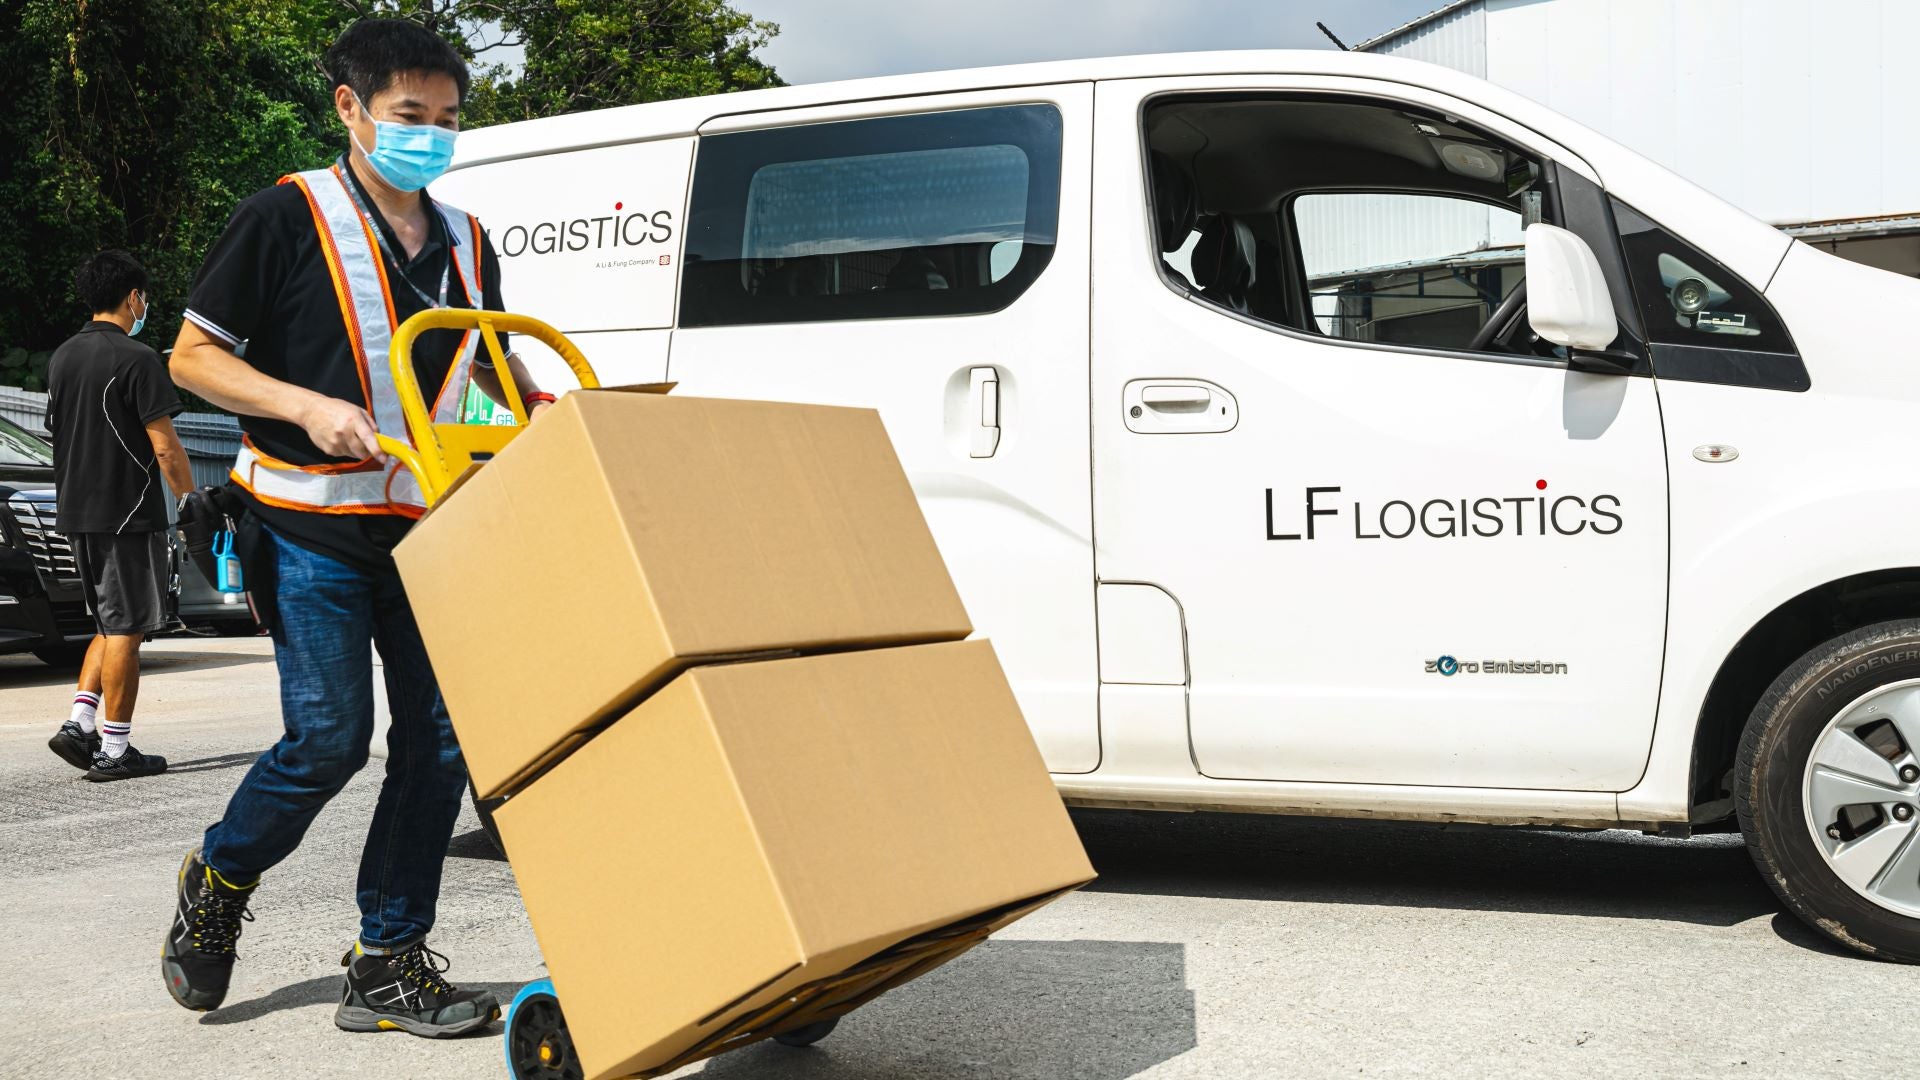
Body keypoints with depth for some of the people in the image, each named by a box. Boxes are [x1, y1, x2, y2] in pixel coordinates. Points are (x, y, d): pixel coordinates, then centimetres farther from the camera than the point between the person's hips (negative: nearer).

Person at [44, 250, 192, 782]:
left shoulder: (61, 358, 12)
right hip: (127, 513, -8)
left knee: (110, 626, 18)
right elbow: (165, 447, -16)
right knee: (125, 630, -1)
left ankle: (79, 723, 7)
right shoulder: (136, 359, -13)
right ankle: (113, 751, 2)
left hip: (76, 513, 8)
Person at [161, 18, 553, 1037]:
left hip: (429, 525, 5)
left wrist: (543, 405, 5)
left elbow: (490, 356, 27)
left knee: (438, 740, 0)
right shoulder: (287, 218, -5)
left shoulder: (464, 242, 12)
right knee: (329, 735, -7)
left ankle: (389, 964, 11)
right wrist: (309, 408, -18)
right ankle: (218, 878, 24)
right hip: (314, 527, -5)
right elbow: (193, 357, -4)